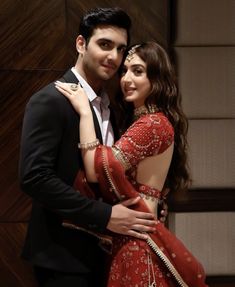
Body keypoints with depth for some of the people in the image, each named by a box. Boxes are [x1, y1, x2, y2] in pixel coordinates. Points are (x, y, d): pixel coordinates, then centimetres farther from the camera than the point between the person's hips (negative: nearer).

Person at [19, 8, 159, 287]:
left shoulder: (108, 104, 10)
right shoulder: (50, 101, -15)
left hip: (97, 248, 8)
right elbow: (34, 177, -23)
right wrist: (105, 215, -22)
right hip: (62, 252, -7)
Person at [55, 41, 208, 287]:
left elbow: (97, 170, -23)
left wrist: (85, 111, -16)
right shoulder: (141, 121, 15)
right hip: (129, 236, 9)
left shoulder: (154, 123, -17)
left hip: (137, 239, -9)